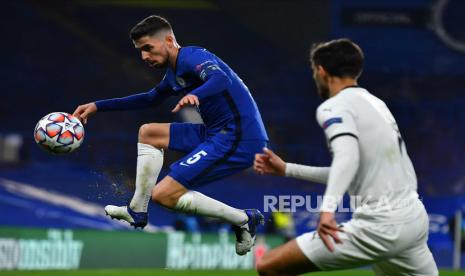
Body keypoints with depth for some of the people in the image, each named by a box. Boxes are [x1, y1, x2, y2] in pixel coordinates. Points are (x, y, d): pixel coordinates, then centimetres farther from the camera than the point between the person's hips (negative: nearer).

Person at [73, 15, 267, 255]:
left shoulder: (192, 57, -13)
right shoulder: (173, 73, 16)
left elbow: (221, 79, -35)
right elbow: (151, 99, 35)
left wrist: (195, 95, -56)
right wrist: (97, 106, 32)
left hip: (239, 139, -10)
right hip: (216, 133, 10)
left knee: (163, 195, -13)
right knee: (148, 133, 16)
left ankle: (244, 220, -7)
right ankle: (137, 211, 18)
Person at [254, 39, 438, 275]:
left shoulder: (334, 107, -5)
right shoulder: (375, 104, 20)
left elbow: (347, 156, -26)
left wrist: (328, 207, -39)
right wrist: (287, 169, 32)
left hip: (379, 226, -8)